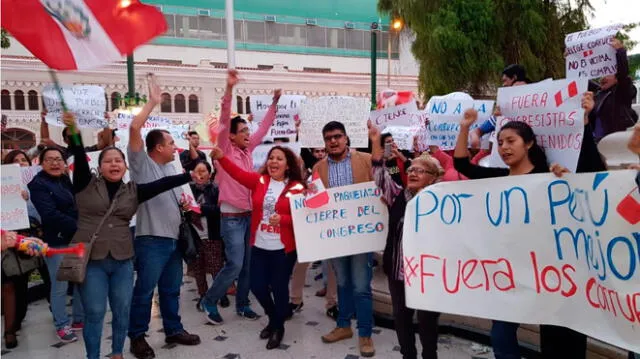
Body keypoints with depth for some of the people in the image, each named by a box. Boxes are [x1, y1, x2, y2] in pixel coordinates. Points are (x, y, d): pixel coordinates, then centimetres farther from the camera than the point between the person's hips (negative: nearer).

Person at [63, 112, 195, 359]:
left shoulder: (133, 191, 6)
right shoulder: (86, 184, 1)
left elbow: (163, 184, -3)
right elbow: (80, 158, -14)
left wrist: (190, 176, -12)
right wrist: (73, 131, -30)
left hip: (122, 260, 3)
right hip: (90, 259, -2)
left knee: (122, 311, 11)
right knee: (94, 313, 3)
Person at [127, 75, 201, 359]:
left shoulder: (170, 167, 15)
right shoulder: (142, 164, -9)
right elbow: (134, 128, -23)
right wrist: (153, 102, -16)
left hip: (174, 239, 8)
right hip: (151, 240, -7)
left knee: (171, 289, 17)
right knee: (144, 290, 4)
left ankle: (173, 330, 30)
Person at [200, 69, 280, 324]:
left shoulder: (247, 150, 8)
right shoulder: (225, 150, -9)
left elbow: (264, 128, 15)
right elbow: (224, 122, -21)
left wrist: (275, 102, 12)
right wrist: (229, 89, -30)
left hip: (249, 215, 7)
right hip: (232, 217, -7)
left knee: (248, 264, 12)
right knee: (234, 265, -8)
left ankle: (242, 305, 26)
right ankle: (210, 301, 13)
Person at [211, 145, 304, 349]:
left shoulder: (297, 188, -7)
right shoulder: (259, 181, 3)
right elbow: (238, 173, -10)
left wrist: (282, 219, -25)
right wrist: (221, 157, -26)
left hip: (284, 248, -4)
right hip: (259, 246, 4)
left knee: (279, 287, 5)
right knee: (257, 285, 10)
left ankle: (279, 327, 31)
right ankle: (273, 318, 39)